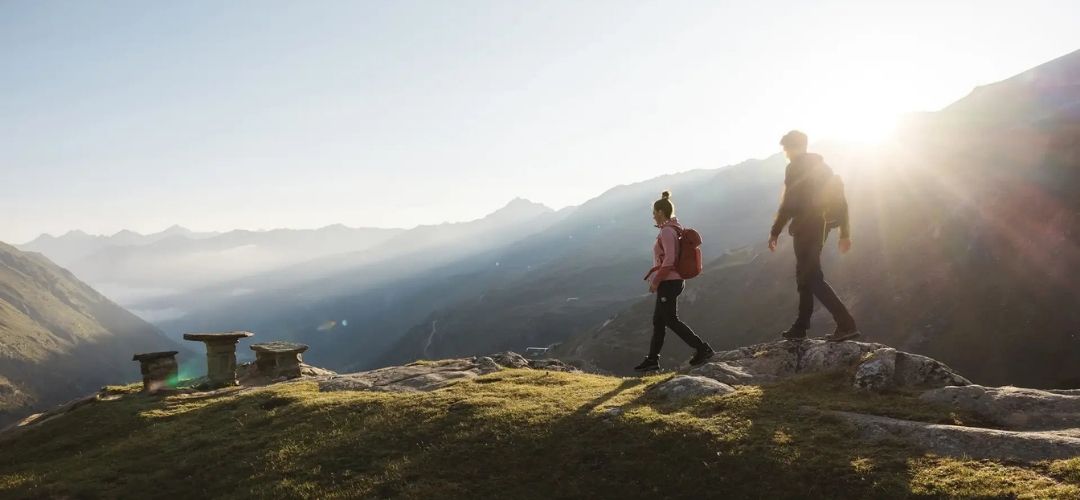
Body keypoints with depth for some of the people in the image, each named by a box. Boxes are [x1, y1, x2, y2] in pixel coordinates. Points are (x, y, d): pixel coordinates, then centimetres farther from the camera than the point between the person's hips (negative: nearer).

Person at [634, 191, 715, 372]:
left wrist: (655, 280, -17)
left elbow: (669, 259, -23)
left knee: (671, 320, -4)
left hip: (668, 282, -10)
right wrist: (656, 279, 20)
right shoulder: (673, 229, 14)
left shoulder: (667, 231, -16)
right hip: (672, 281, 10)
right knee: (658, 321, 12)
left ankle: (702, 349, -2)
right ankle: (652, 359, 17)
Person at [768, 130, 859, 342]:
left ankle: (846, 324, -15)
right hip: (821, 227, 8)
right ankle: (800, 327, 22)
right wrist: (844, 233, 15)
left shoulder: (795, 168, -8)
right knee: (805, 276, 16)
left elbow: (788, 204, -15)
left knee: (813, 278, -6)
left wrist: (775, 232, -9)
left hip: (805, 229, -8)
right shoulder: (823, 167, 15)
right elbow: (840, 201, 13)